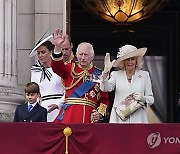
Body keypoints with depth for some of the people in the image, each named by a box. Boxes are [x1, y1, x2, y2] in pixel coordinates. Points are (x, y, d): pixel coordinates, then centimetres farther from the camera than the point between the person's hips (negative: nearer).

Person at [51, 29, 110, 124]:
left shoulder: (99, 75, 13)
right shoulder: (70, 69, 10)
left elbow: (104, 99, 15)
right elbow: (57, 67, -12)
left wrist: (100, 113, -4)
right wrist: (58, 47, -26)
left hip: (89, 119, 1)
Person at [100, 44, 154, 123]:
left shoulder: (144, 75, 10)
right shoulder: (116, 74, 9)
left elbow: (151, 99, 11)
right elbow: (105, 88, -8)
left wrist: (143, 98, -11)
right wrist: (106, 70, -20)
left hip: (137, 119, 0)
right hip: (119, 119, 0)